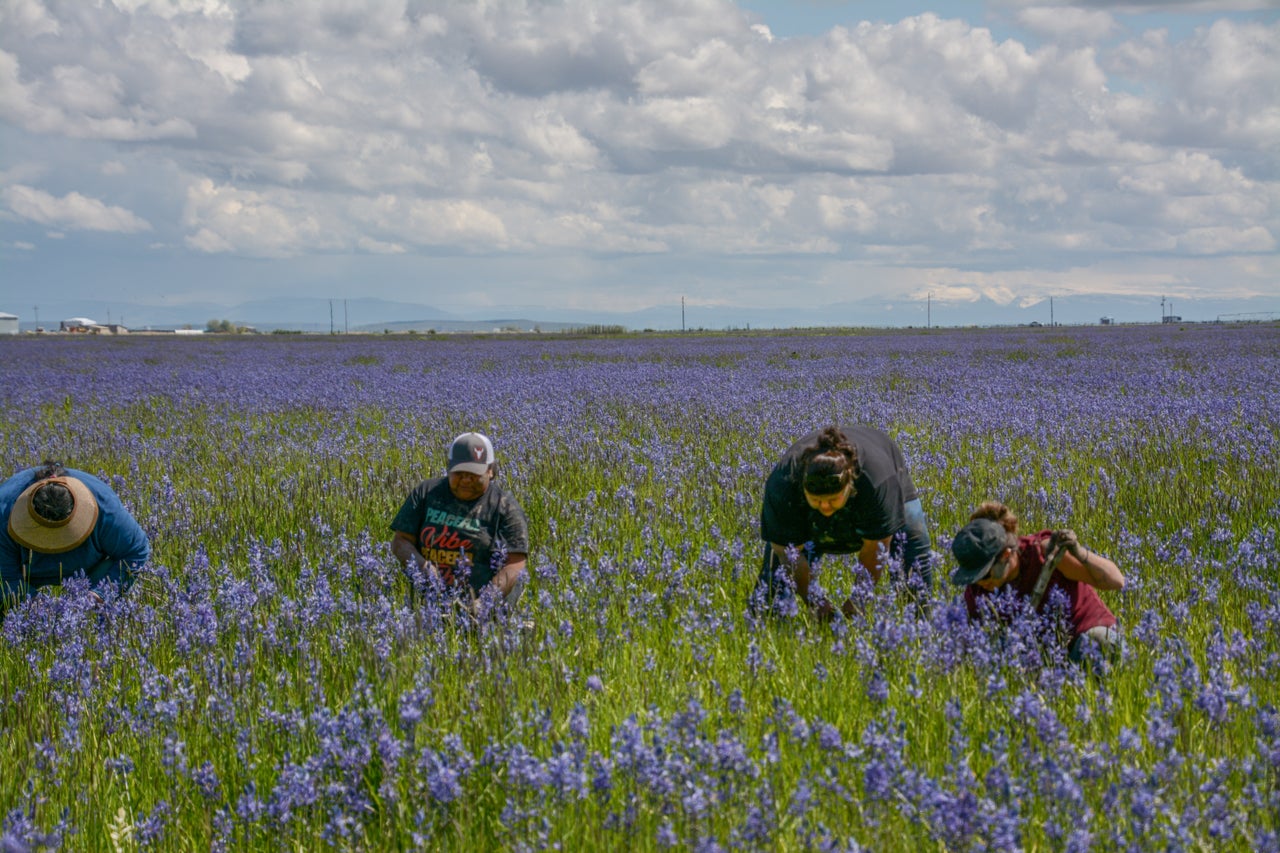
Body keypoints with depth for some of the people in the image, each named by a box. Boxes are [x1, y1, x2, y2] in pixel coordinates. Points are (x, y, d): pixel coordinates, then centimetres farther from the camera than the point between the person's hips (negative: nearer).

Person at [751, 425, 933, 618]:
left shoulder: (877, 480, -43)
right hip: (811, 523, 1)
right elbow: (790, 552, -30)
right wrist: (815, 603, -31)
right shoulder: (783, 484, -39)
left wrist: (856, 601, -31)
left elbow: (873, 550, -32)